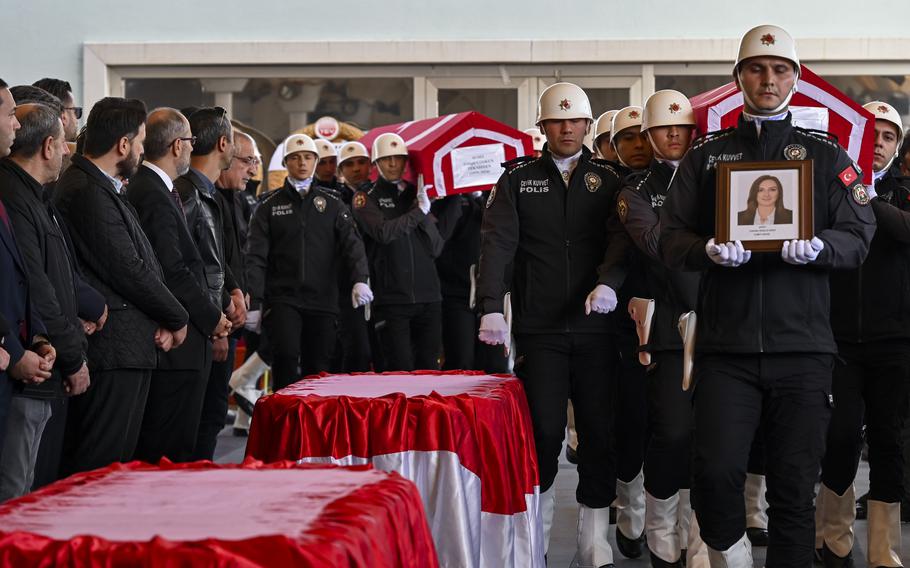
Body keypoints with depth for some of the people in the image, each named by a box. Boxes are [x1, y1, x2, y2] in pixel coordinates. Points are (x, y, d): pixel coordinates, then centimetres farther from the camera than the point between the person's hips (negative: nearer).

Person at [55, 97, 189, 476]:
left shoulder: (99, 188, 16)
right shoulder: (88, 192, -16)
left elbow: (138, 265, 16)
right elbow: (130, 272, -16)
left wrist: (162, 319, 3)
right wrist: (177, 319, -3)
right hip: (114, 350, -10)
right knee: (102, 470, -7)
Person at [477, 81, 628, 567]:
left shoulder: (607, 180, 9)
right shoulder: (518, 179, 8)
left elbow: (621, 238, -5)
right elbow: (497, 242, -2)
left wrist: (609, 282, -26)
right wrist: (491, 306, -17)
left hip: (595, 327, 1)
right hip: (539, 329, -1)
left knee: (599, 433, 1)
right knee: (544, 432, -5)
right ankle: (537, 522, 16)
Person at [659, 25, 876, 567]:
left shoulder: (826, 155, 11)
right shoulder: (705, 156, 13)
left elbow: (859, 236, 6)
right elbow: (671, 239, 8)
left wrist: (819, 246, -15)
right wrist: (708, 249, -13)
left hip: (802, 345, 0)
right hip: (725, 344, 0)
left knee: (795, 486, 2)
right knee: (716, 472, -12)